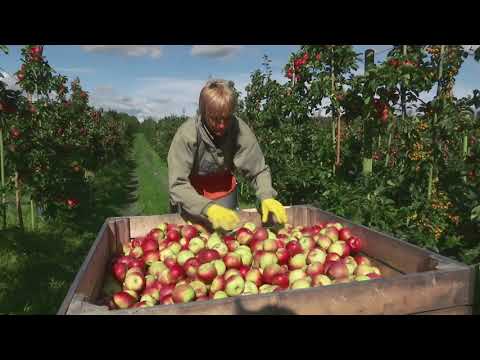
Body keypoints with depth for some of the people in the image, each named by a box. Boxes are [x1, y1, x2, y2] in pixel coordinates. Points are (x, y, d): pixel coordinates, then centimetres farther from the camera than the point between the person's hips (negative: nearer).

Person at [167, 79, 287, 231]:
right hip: (191, 196, -2)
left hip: (224, 194, 2)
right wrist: (208, 208, -45)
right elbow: (177, 185, -31)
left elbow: (259, 170, -15)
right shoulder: (187, 133, -29)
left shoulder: (240, 129, -24)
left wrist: (267, 197, -33)